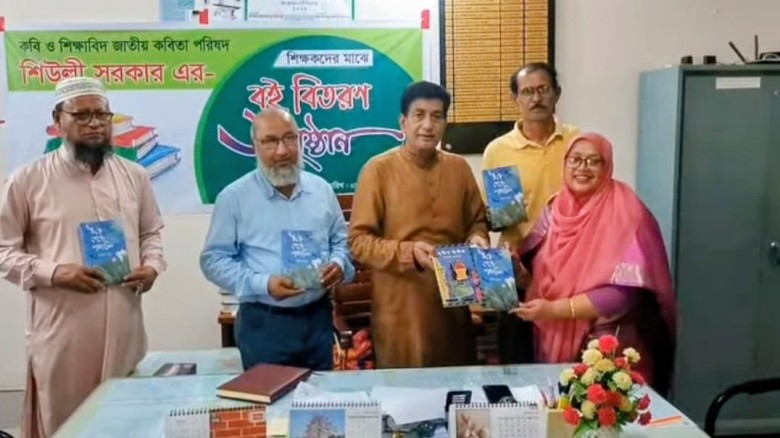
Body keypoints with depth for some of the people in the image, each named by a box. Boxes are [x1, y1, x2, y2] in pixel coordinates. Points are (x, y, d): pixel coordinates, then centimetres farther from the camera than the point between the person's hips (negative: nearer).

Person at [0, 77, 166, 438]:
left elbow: (151, 232, 19)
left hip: (124, 327, 3)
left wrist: (152, 265, -1)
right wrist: (53, 273, -15)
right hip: (61, 331, -3)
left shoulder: (134, 176, 9)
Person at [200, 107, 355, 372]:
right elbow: (213, 260, -7)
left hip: (318, 318, 4)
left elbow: (341, 240, 15)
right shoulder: (234, 197, -6)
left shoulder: (321, 189, 6)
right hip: (264, 324, -4)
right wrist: (263, 284, -20)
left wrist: (339, 264, -8)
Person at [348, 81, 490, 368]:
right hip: (401, 310, -4)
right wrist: (408, 252, -21)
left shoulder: (459, 168, 7)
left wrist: (476, 238, -5)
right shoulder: (378, 169, -7)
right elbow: (359, 241, -8)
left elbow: (477, 220, 17)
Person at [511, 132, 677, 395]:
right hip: (556, 342, 5)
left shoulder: (625, 214, -12)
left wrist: (555, 309, -21)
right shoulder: (555, 210, 5)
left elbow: (624, 292, -19)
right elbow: (537, 273, 11)